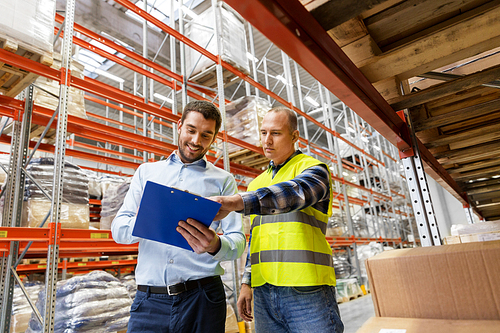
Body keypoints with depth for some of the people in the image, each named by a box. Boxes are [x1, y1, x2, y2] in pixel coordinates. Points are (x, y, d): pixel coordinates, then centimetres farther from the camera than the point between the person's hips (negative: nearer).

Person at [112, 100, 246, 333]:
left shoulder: (223, 180, 6)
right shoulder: (147, 172, 11)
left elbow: (237, 241, -3)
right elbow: (118, 229, 4)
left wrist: (215, 246, -27)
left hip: (203, 298, 0)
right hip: (149, 299, 1)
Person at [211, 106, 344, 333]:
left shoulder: (314, 170, -1)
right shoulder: (257, 184, 18)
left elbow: (294, 193, -25)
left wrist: (235, 202, -37)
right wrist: (246, 283, 14)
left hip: (307, 290, -5)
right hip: (263, 291, 5)